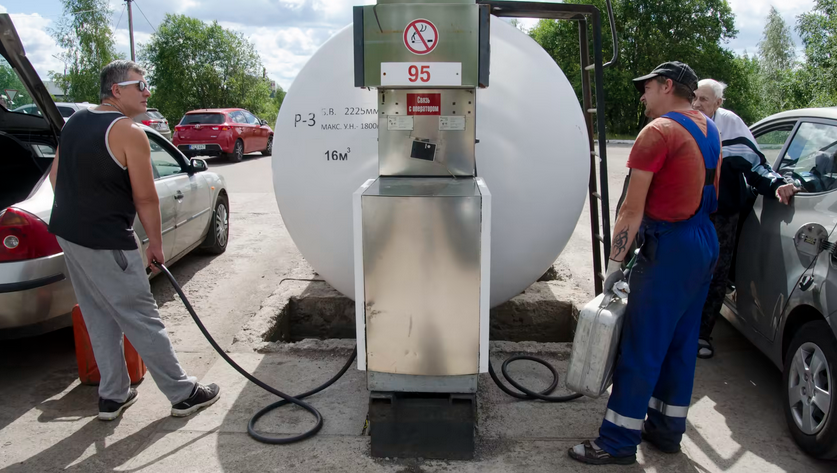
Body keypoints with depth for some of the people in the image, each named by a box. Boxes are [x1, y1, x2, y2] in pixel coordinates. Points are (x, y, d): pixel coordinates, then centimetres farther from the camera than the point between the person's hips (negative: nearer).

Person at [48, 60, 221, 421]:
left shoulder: (75, 122, 11)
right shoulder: (129, 133, -15)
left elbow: (56, 177, 18)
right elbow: (145, 198, -14)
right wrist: (156, 243, -2)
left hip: (66, 232, 9)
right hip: (106, 243, -9)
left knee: (99, 319, 16)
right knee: (142, 320, -1)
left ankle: (112, 396, 24)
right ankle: (184, 394, 10)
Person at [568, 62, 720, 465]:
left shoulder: (658, 132, -14)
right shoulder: (708, 130, 14)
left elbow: (632, 210, -18)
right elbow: (710, 194, 19)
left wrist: (614, 262, -15)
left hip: (670, 247, -9)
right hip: (705, 243, 9)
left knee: (641, 348, -3)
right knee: (680, 342, 16)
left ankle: (618, 442, 5)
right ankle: (667, 429, 27)